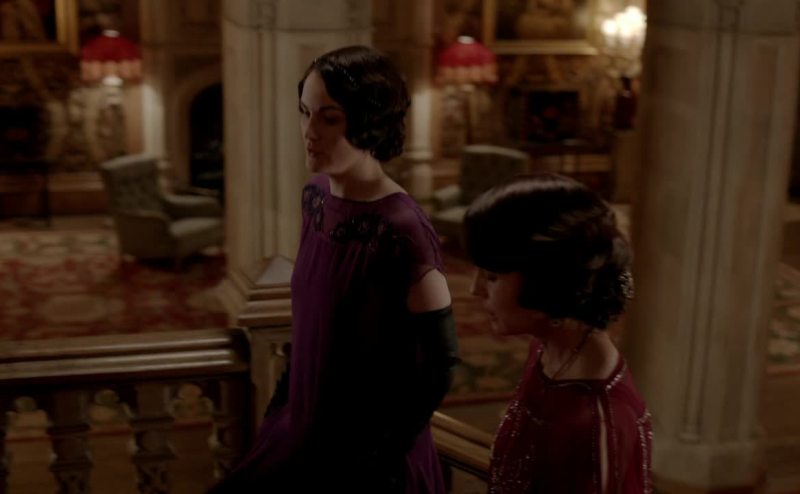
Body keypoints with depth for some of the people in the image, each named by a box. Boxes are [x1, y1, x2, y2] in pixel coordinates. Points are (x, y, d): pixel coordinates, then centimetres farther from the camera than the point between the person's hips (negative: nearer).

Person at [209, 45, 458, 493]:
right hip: (307, 426, 7)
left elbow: (441, 360, -19)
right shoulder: (316, 196, -2)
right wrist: (281, 401, 10)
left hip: (365, 453, -6)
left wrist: (382, 457, -12)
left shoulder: (402, 231, -25)